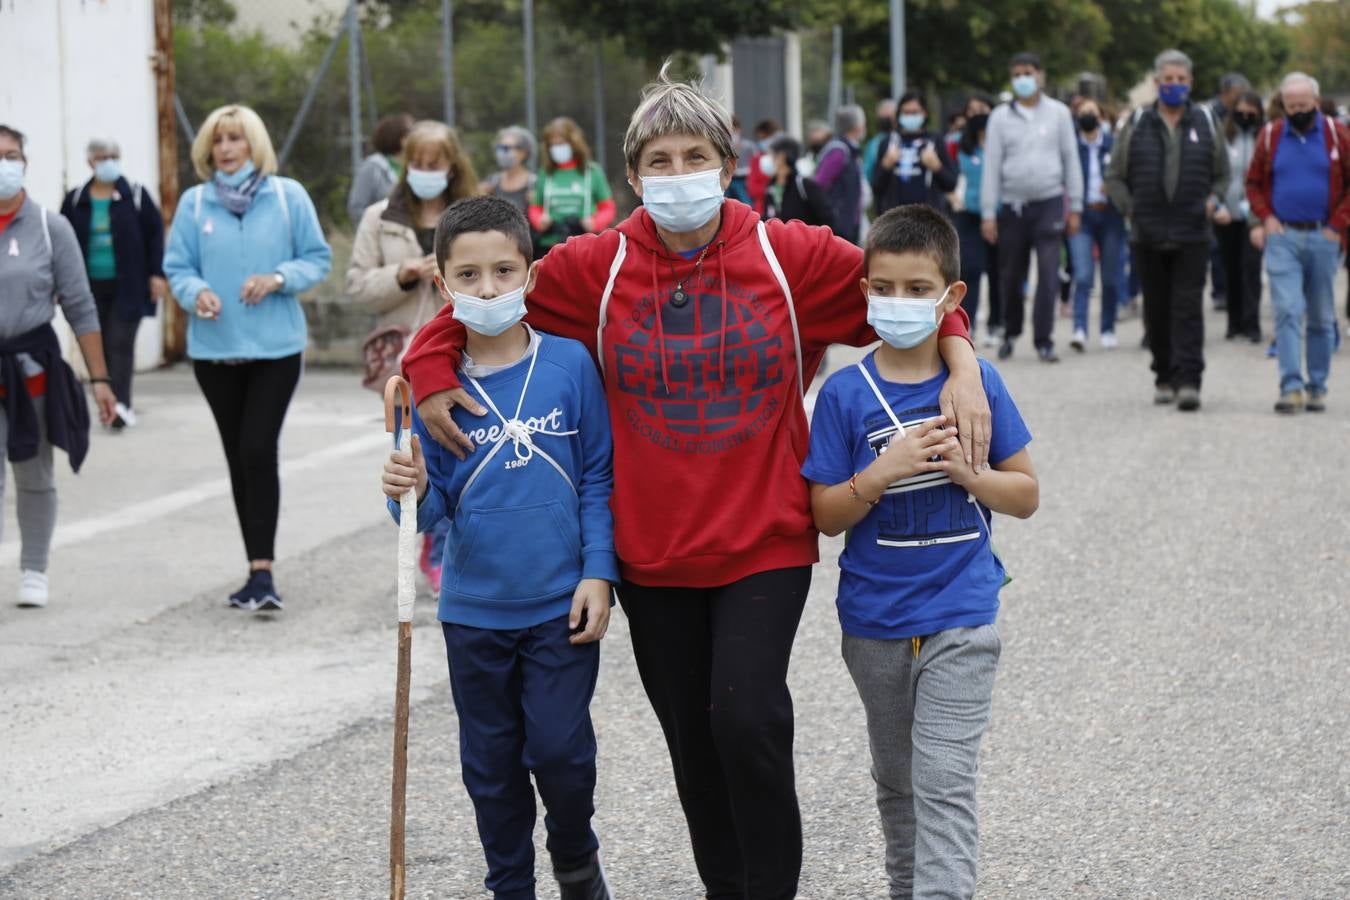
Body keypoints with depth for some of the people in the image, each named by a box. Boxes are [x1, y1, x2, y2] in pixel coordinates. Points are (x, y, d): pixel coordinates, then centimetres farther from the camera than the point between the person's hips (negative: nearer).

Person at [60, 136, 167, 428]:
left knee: (121, 343, -9)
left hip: (128, 285, -3)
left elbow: (155, 234, 0)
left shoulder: (136, 196, -1)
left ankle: (121, 404, -14)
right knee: (103, 346, 6)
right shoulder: (75, 201, 6)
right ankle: (117, 404, 16)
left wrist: (157, 273, -6)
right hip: (91, 286, 3)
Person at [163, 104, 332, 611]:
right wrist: (197, 293, -16)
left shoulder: (288, 196, 1)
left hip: (276, 346, -2)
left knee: (257, 450, -14)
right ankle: (260, 572, 18)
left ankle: (261, 571, -13)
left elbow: (318, 259, 3)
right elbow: (177, 267, 5)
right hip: (215, 349, 3)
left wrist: (278, 278, -15)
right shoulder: (194, 203, 3)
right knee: (239, 458, 8)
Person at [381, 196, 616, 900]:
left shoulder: (569, 364, -6)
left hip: (561, 605, -2)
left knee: (561, 750, -5)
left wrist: (598, 573, -7)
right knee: (492, 764, 11)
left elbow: (599, 478, -1)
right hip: (474, 611, 2)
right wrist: (410, 493, -23)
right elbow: (432, 510, -1)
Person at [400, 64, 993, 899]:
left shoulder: (793, 256, -5)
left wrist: (964, 371, -13)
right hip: (652, 549, 2)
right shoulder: (594, 267, -3)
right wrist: (430, 376, -7)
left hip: (765, 541, -2)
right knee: (692, 738, 11)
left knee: (747, 715, -16)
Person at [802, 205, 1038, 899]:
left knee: (944, 781, -10)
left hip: (960, 616, -2)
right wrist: (883, 472, -22)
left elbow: (1026, 494, 2)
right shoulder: (846, 393, -5)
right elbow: (826, 515, -5)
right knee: (895, 781, 18)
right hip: (875, 622, 2)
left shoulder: (977, 383, -4)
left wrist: (965, 472, -17)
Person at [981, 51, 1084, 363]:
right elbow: (991, 166, 3)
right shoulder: (1000, 117, 4)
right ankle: (1011, 332, 27)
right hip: (1012, 205, 1)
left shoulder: (1058, 113, 5)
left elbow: (1071, 160, 7)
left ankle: (1044, 340, -4)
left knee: (1048, 273, -9)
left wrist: (1075, 207, 4)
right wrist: (988, 213, -2)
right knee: (1011, 276, 7)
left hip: (1049, 203, -1)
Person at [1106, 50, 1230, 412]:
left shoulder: (1206, 123, 9)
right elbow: (1115, 176, 12)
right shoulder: (1137, 124, 8)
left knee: (1188, 309, -9)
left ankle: (1188, 381, -13)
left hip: (1192, 235, -1)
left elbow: (1223, 173, 17)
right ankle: (1164, 378, 19)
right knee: (1156, 310, 7)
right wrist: (1128, 207, -2)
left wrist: (1214, 199, -1)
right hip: (1148, 234, 1)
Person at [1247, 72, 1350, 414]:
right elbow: (1253, 183, 15)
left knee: (1322, 318, 6)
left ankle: (1317, 387, 15)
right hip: (1282, 237, 0)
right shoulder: (1270, 135, 6)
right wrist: (1266, 218, 0)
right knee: (1287, 311, -12)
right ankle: (1291, 387, -16)